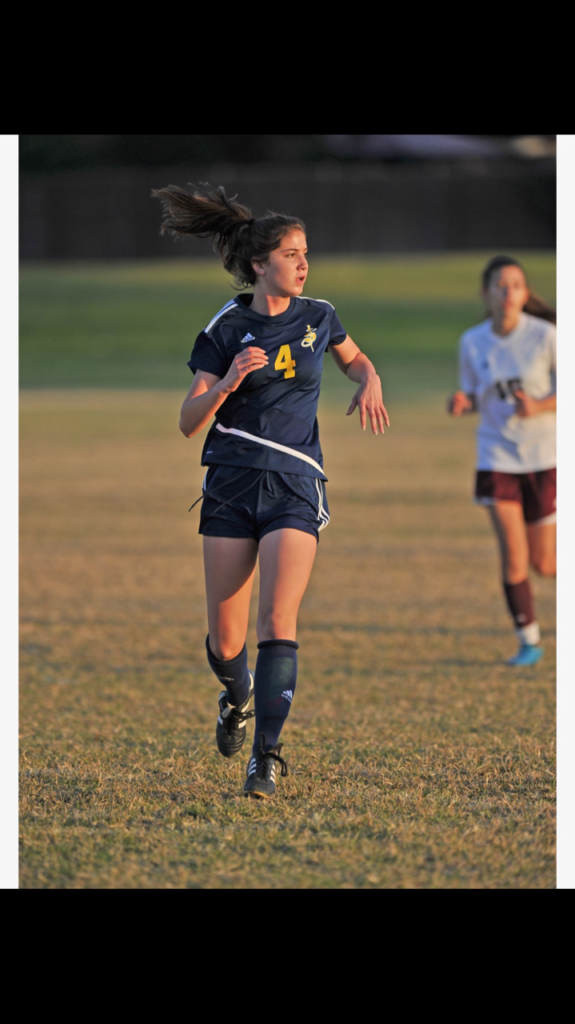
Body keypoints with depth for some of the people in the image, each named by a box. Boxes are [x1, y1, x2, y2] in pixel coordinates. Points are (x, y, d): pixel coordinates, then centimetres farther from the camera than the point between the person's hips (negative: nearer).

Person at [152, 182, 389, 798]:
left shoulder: (318, 318, 4)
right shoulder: (226, 329, -2)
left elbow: (355, 359, 27)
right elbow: (190, 421, -2)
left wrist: (369, 386, 4)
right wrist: (228, 382, -20)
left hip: (295, 486, 0)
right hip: (231, 486, 0)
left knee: (278, 624, -16)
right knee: (225, 638, 2)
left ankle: (266, 757, -14)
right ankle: (239, 697, 36)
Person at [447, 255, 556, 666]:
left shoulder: (544, 336, -10)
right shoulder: (472, 343, 0)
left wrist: (538, 408, -23)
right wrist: (461, 402, -12)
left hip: (546, 457, -1)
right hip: (499, 457, 1)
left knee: (543, 564, 3)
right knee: (513, 555, -11)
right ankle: (529, 641, 4)